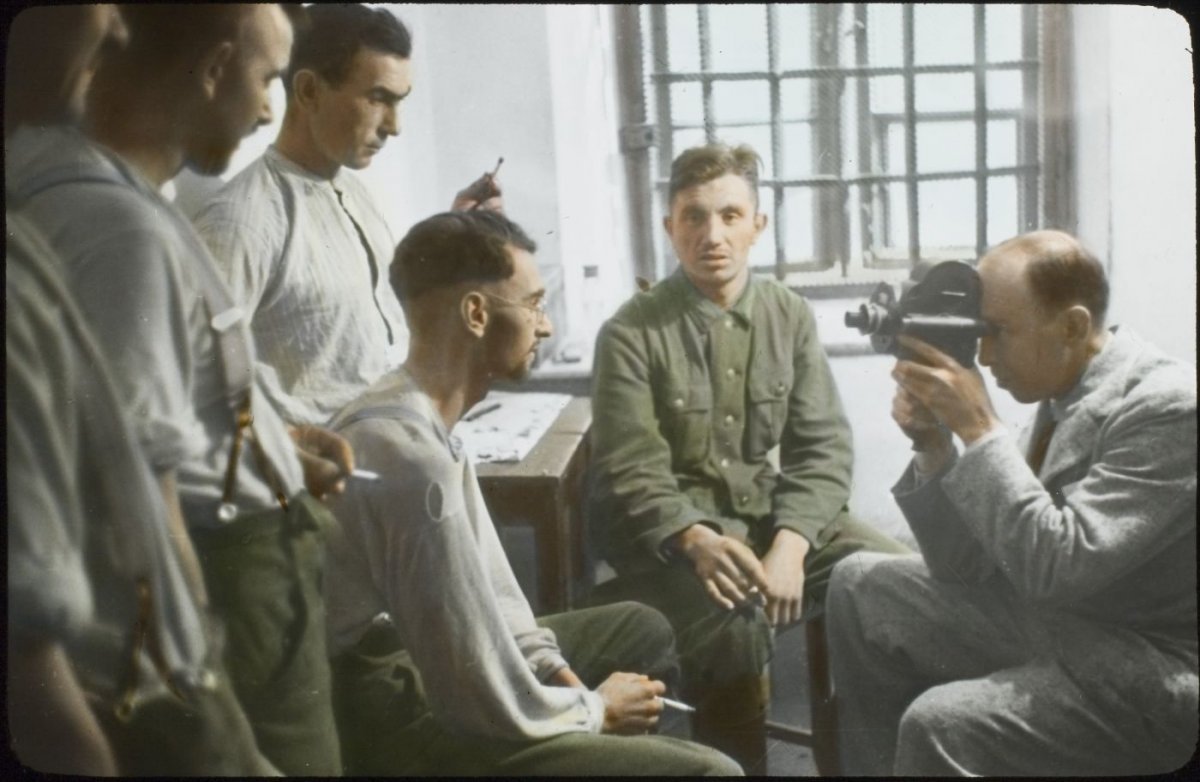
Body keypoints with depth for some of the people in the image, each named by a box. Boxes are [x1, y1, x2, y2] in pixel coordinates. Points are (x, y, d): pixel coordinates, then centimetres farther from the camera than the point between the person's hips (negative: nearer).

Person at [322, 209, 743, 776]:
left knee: (641, 629, 22)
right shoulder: (413, 459, -28)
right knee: (709, 770, -14)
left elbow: (483, 582, 13)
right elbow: (492, 702, -24)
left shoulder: (412, 411, 4)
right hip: (401, 726, -10)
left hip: (415, 665, 10)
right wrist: (594, 710, -7)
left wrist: (552, 668, 1)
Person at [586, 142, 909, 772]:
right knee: (735, 623, -32)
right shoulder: (631, 333, -8)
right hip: (674, 529, -4)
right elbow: (631, 475, -12)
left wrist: (790, 543, -19)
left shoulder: (791, 317, 4)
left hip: (775, 510, 4)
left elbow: (822, 448, -1)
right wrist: (698, 541, -31)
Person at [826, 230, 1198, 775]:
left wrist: (979, 428, -25)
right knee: (861, 587, 7)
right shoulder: (1061, 396, 3)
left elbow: (1057, 566, -28)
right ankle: (875, 766, 17)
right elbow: (970, 566, 4)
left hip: (1144, 673, -8)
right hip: (1047, 621, 8)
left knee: (939, 724, -29)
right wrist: (933, 446, -10)